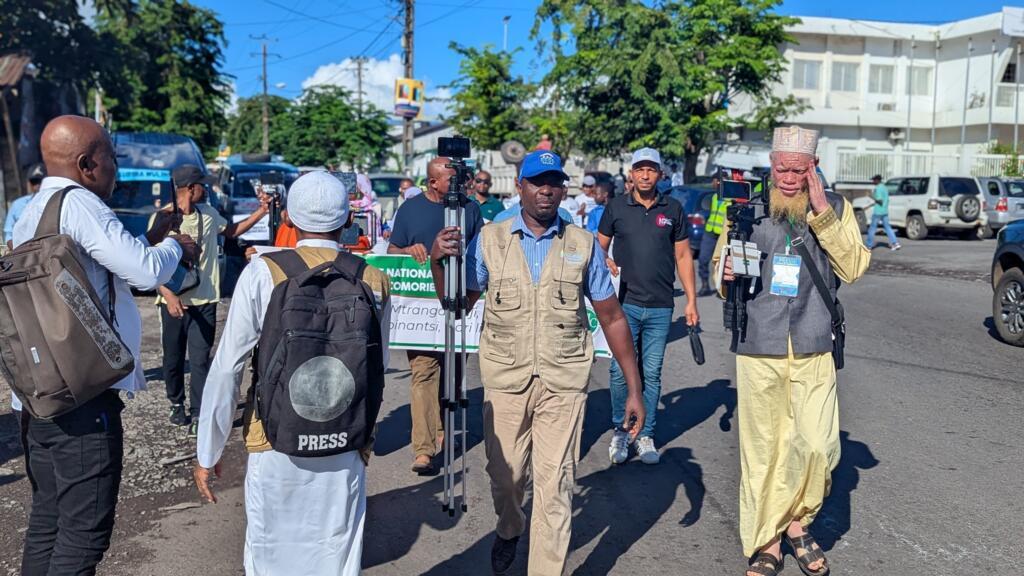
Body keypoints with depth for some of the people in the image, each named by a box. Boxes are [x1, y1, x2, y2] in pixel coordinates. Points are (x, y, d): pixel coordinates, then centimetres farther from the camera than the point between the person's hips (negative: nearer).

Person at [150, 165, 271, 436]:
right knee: (173, 359, 12)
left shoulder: (208, 214, 5)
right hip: (174, 302, -2)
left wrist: (262, 211, 13)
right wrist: (168, 295, -25)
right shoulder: (162, 218, -10)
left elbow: (232, 231, 23)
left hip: (204, 301, 2)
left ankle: (197, 415, 1)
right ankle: (177, 404, 33)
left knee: (200, 360, -2)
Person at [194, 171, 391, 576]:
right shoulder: (375, 281, -3)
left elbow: (226, 368, -8)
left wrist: (208, 451, 1)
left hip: (275, 443, -1)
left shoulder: (262, 273, -9)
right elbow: (378, 366, 6)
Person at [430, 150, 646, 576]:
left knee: (554, 486, -2)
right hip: (505, 380, 1)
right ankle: (509, 530, 47)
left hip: (563, 383, -1)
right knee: (505, 474, 15)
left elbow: (612, 318, 5)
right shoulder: (489, 240, 1)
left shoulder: (583, 245, 1)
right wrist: (438, 262, -19)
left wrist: (634, 389, 3)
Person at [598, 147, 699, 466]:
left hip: (661, 307, 1)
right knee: (620, 371, -1)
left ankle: (646, 435, 19)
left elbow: (683, 255, 9)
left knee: (652, 374, 7)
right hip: (625, 304, -1)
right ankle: (620, 432, 16)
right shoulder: (616, 207, 4)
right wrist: (605, 263, -12)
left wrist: (691, 300, 5)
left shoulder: (673, 209, 6)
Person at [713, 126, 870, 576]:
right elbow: (718, 264, 10)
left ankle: (797, 522, 23)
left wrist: (823, 214, -14)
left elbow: (854, 268, -6)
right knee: (761, 450, 6)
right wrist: (725, 275, -14)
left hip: (813, 351, 0)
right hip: (757, 350, 0)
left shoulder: (835, 208, 3)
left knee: (819, 446, -5)